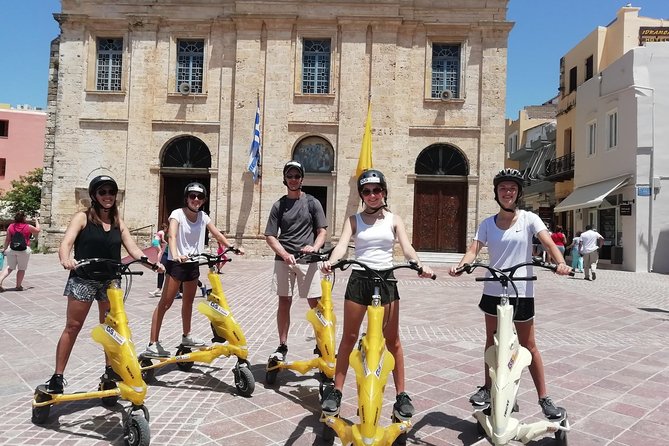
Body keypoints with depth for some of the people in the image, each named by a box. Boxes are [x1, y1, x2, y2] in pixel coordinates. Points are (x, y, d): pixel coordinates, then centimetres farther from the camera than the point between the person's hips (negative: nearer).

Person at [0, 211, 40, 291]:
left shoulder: (11, 226, 2)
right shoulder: (28, 227, -5)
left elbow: (7, 239, 5)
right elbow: (38, 230, 14)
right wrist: (37, 221, 28)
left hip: (12, 249, 3)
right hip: (24, 250, -3)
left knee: (10, 267, 15)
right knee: (21, 269, 9)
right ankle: (18, 286, 14)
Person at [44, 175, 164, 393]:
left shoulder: (118, 223, 9)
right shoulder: (82, 218, -3)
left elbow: (133, 249, 3)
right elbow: (66, 243, -16)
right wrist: (66, 260, -38)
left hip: (110, 281, 4)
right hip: (83, 279, -4)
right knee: (72, 327, -1)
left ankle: (110, 369, 25)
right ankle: (57, 376, 7)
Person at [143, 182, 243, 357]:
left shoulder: (203, 217, 5)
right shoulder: (178, 214, -12)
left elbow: (217, 234, 7)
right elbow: (172, 236, -27)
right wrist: (175, 254, -45)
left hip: (193, 264, 6)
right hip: (177, 263, -6)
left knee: (188, 301, 18)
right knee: (165, 303, -6)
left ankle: (186, 337, 34)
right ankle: (153, 345, -4)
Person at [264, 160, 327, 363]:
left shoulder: (312, 203, 6)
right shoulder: (279, 205, 8)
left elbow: (322, 231, 5)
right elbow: (270, 236, 3)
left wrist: (315, 247, -16)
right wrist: (285, 254, -14)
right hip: (283, 259, 1)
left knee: (315, 304, -2)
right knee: (284, 302, 6)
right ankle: (282, 347, 17)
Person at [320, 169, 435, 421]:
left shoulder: (393, 220, 8)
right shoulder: (354, 220, 6)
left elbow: (406, 247, -5)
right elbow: (342, 244, -10)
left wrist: (420, 265, -27)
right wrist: (331, 261, -32)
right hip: (359, 279, 0)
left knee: (392, 340, 5)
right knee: (349, 337, 7)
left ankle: (401, 395, 17)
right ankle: (336, 391, 18)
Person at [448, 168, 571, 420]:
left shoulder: (529, 219, -2)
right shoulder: (487, 224, 4)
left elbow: (548, 243, -15)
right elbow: (473, 250, -8)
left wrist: (560, 262, -35)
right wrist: (461, 266, -29)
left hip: (521, 292, -2)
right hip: (493, 291, 3)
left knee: (528, 346, 5)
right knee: (492, 340, 15)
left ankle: (544, 398, 17)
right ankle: (487, 387, 30)